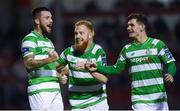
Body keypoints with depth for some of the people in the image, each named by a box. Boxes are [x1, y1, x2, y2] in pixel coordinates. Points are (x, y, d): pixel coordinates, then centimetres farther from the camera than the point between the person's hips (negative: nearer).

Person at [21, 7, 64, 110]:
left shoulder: (49, 42, 25)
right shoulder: (30, 39, -4)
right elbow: (28, 63, -16)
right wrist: (48, 60, -31)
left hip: (55, 89, 8)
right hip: (40, 90, -8)